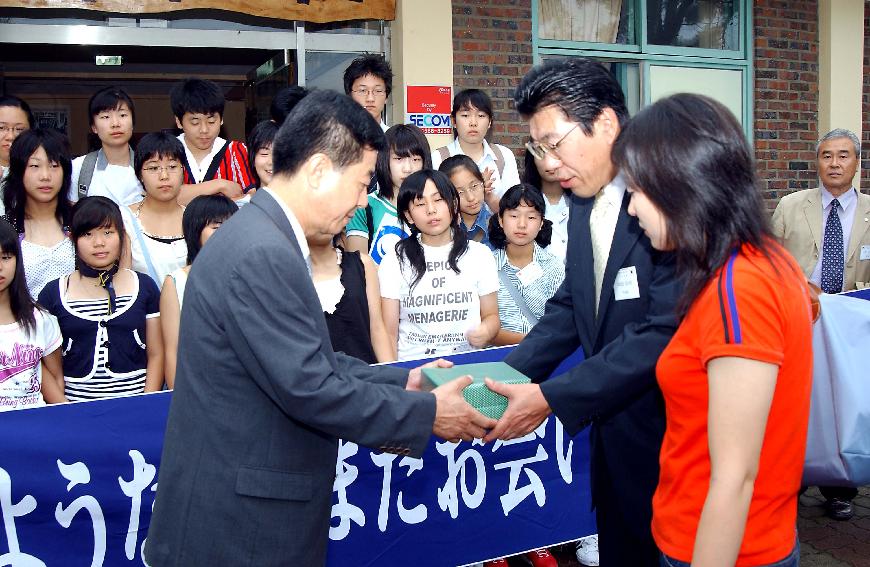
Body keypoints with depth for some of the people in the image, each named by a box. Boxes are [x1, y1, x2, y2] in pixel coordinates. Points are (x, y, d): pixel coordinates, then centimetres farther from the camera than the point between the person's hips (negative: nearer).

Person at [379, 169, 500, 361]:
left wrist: (486, 331, -9)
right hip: (412, 365, 0)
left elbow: (491, 315, 14)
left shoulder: (479, 254, 9)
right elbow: (389, 332, 1)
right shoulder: (395, 261, 5)